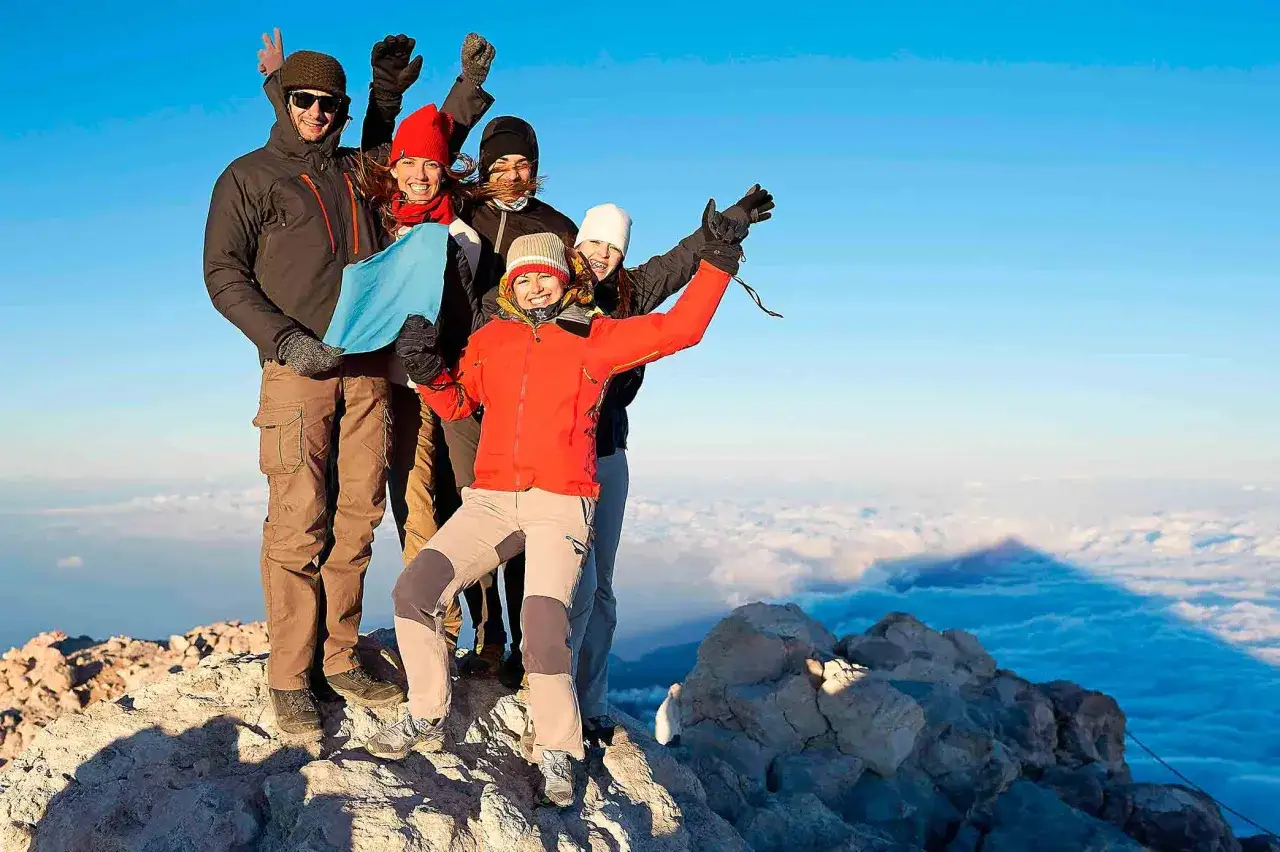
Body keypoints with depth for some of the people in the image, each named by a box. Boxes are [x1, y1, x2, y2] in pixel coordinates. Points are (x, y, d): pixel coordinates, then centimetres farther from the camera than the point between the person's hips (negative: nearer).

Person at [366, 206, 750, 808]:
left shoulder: (598, 338, 7)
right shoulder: (491, 338, 16)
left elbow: (681, 328, 4)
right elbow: (456, 402, 24)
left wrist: (717, 261, 0)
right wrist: (429, 371, 5)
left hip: (561, 505, -3)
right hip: (490, 500, 4)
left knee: (545, 617, -23)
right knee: (415, 588, -13)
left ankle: (557, 752, -2)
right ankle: (425, 718, 7)